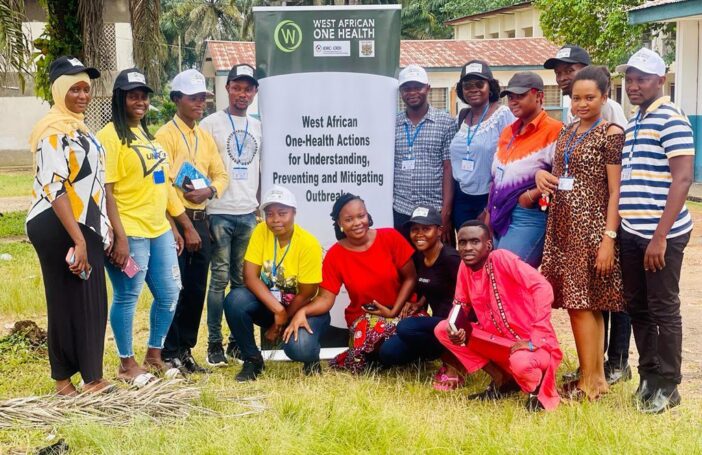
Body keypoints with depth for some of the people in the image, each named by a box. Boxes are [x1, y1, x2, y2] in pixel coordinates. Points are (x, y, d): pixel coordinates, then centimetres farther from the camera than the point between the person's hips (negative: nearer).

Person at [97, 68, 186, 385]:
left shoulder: (146, 134, 15)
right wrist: (119, 237, -20)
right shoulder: (111, 136, -10)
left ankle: (154, 355, 28)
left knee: (169, 294, 13)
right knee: (127, 297, 1)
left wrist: (175, 225, 18)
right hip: (130, 233, -8)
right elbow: (105, 191, -15)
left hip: (159, 230, 9)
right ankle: (127, 364, 14)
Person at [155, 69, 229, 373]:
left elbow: (221, 175, 14)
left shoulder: (206, 138, 14)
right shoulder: (166, 135, -7)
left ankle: (186, 349, 18)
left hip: (200, 220, 7)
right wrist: (186, 226, -15)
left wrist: (209, 191, -10)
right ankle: (170, 354, 5)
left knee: (197, 289, 9)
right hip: (174, 221, -7)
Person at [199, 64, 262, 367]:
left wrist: (260, 205, 13)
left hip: (249, 213, 5)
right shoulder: (212, 123, -1)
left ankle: (237, 341, 15)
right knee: (220, 279, -3)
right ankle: (214, 343, 3)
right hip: (220, 213, -5)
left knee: (242, 280, 8)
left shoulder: (258, 127, 14)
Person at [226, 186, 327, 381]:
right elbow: (250, 277, -17)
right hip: (268, 303, 4)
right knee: (235, 299, -27)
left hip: (301, 308, -4)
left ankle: (311, 357, 6)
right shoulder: (261, 232, -12)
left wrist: (280, 324, -12)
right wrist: (277, 310, -28)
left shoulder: (308, 244, -21)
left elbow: (305, 295, -15)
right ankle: (252, 359, -5)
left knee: (299, 347, -35)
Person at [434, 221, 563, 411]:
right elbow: (461, 304, 11)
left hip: (531, 342, -7)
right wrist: (455, 327, -13)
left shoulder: (501, 258, -20)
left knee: (521, 362, -40)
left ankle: (538, 390, 0)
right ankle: (503, 381, 7)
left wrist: (534, 340, -32)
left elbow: (543, 288, -30)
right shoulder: (465, 267, -1)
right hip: (499, 339, 7)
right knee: (442, 330, -2)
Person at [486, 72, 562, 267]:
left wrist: (532, 196, -16)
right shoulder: (507, 132, 17)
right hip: (501, 215, 8)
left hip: (528, 217, -8)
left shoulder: (553, 130, -10)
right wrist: (489, 212, 17)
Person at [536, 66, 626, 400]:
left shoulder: (611, 134, -8)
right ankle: (593, 375, 16)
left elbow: (615, 192, -12)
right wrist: (542, 174, 1)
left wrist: (609, 238, -18)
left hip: (590, 228, -7)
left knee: (582, 303, -6)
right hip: (563, 226, 7)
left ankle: (591, 381, 1)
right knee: (576, 302, 8)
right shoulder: (567, 133, 13)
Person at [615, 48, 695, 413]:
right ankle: (648, 376, 24)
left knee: (663, 309, 1)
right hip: (631, 232, 8)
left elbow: (682, 179, -17)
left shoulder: (671, 119, -10)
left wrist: (660, 235, -20)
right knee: (637, 308, 12)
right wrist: (616, 230, 12)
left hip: (660, 235, -8)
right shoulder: (632, 124, 15)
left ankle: (667, 386, 11)